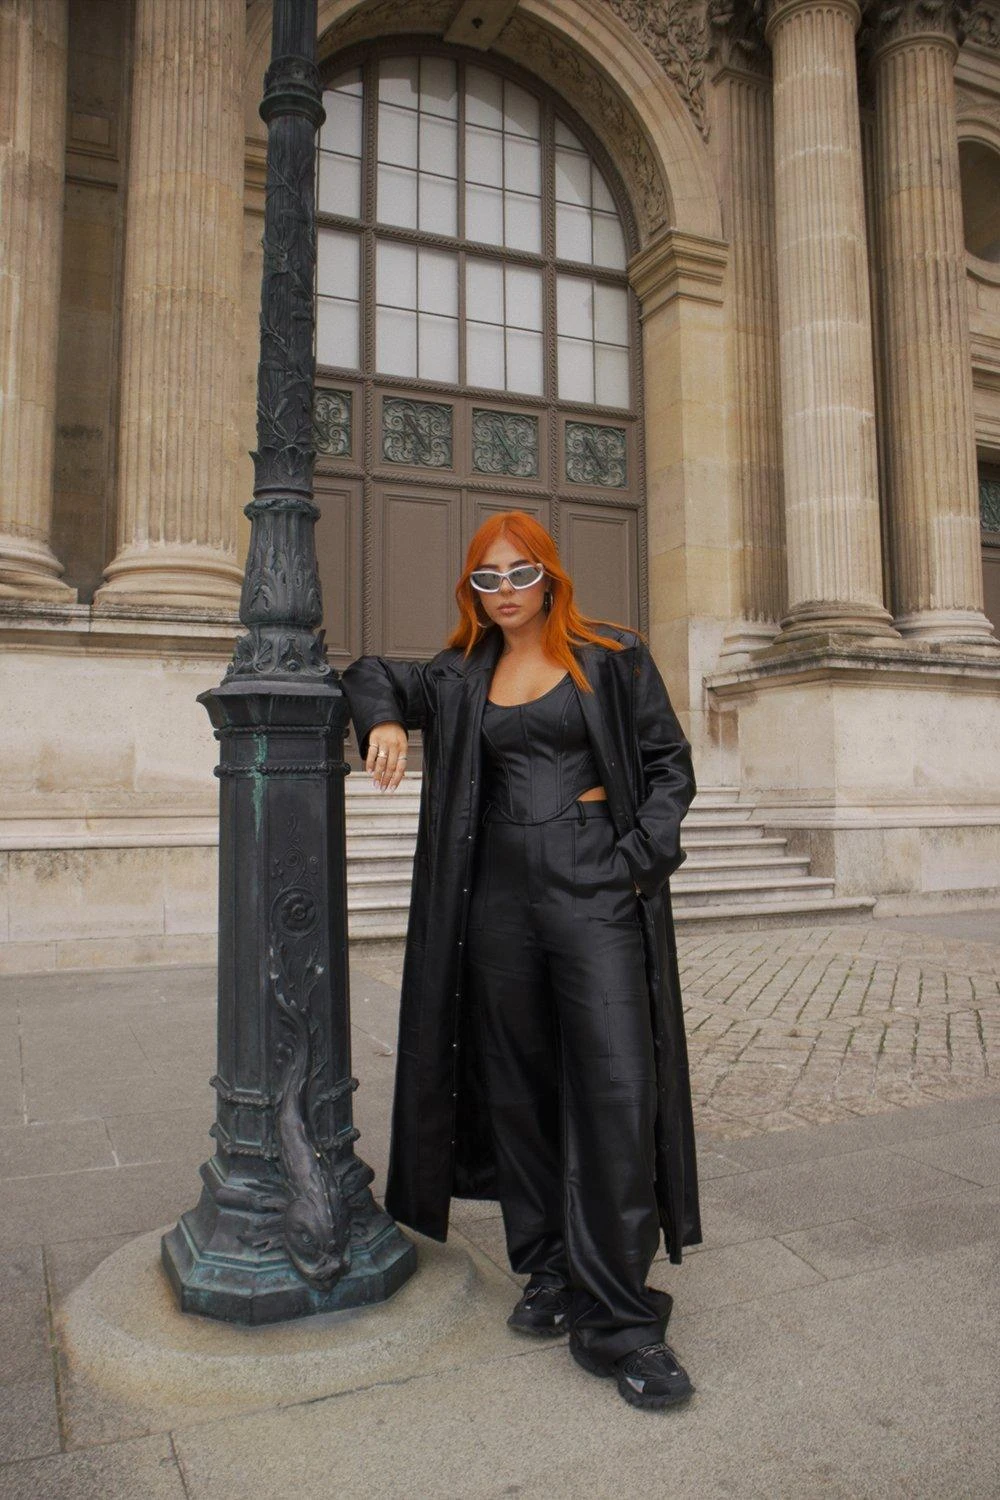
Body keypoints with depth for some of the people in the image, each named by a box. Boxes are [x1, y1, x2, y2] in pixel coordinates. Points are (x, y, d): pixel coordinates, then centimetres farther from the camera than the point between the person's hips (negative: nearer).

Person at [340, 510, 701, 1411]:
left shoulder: (612, 659, 3)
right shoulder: (460, 678, 13)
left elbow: (669, 765, 4)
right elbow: (372, 674, 25)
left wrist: (638, 859, -9)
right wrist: (384, 720, 2)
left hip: (596, 884, -4)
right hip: (499, 889, 4)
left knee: (616, 1088, -9)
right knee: (517, 1089, 9)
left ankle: (618, 1320, 0)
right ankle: (549, 1274, 26)